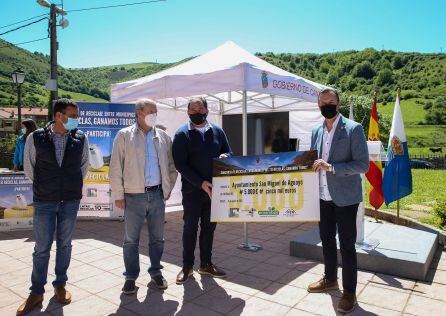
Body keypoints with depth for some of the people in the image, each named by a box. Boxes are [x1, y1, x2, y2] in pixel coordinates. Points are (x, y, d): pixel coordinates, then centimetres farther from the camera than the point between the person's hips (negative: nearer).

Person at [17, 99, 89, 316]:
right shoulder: (35, 138, -8)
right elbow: (29, 167, 5)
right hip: (44, 201, -1)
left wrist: (73, 185, 9)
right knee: (42, 248, 6)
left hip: (70, 201, 2)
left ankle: (60, 285, 30)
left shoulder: (80, 138, -4)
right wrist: (44, 186, 8)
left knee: (64, 244, 13)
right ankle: (36, 292, 23)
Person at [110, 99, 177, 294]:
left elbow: (171, 165, 15)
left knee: (157, 238, 12)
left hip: (157, 194, 3)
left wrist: (168, 188, 9)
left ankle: (156, 271, 30)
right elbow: (116, 168, -2)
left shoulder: (163, 136, 8)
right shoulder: (124, 135, 0)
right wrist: (118, 195, -4)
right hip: (134, 196, -3)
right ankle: (130, 277, 22)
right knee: (131, 239, 6)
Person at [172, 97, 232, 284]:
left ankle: (206, 264, 28)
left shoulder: (217, 131, 8)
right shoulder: (182, 134, -4)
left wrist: (224, 156, -12)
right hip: (192, 190, -3)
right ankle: (187, 266, 22)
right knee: (190, 228, 7)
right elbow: (180, 164, -11)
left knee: (209, 227, 13)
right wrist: (201, 183, -18)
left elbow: (228, 153, 14)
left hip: (213, 189, 4)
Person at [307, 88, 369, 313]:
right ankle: (330, 279, 38)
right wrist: (313, 166, -3)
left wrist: (332, 167, -26)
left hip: (345, 198, -6)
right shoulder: (316, 131, 8)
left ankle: (349, 292, 21)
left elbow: (363, 165, -16)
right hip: (323, 197, 6)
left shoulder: (353, 129, -10)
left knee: (346, 245, 4)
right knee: (327, 240, 18)